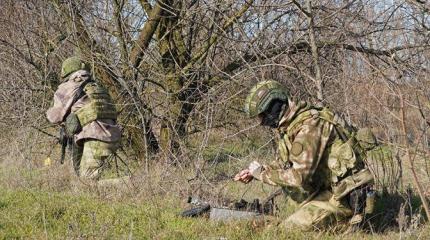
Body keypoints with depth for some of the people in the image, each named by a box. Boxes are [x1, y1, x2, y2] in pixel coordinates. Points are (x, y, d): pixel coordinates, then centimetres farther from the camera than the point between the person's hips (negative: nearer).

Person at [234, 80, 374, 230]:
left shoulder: (309, 126, -23)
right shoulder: (287, 126, 6)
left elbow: (299, 176, -29)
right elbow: (283, 163, 20)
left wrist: (263, 174, -16)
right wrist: (254, 172, 3)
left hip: (344, 194, -9)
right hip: (327, 187, 9)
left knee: (292, 227, -16)